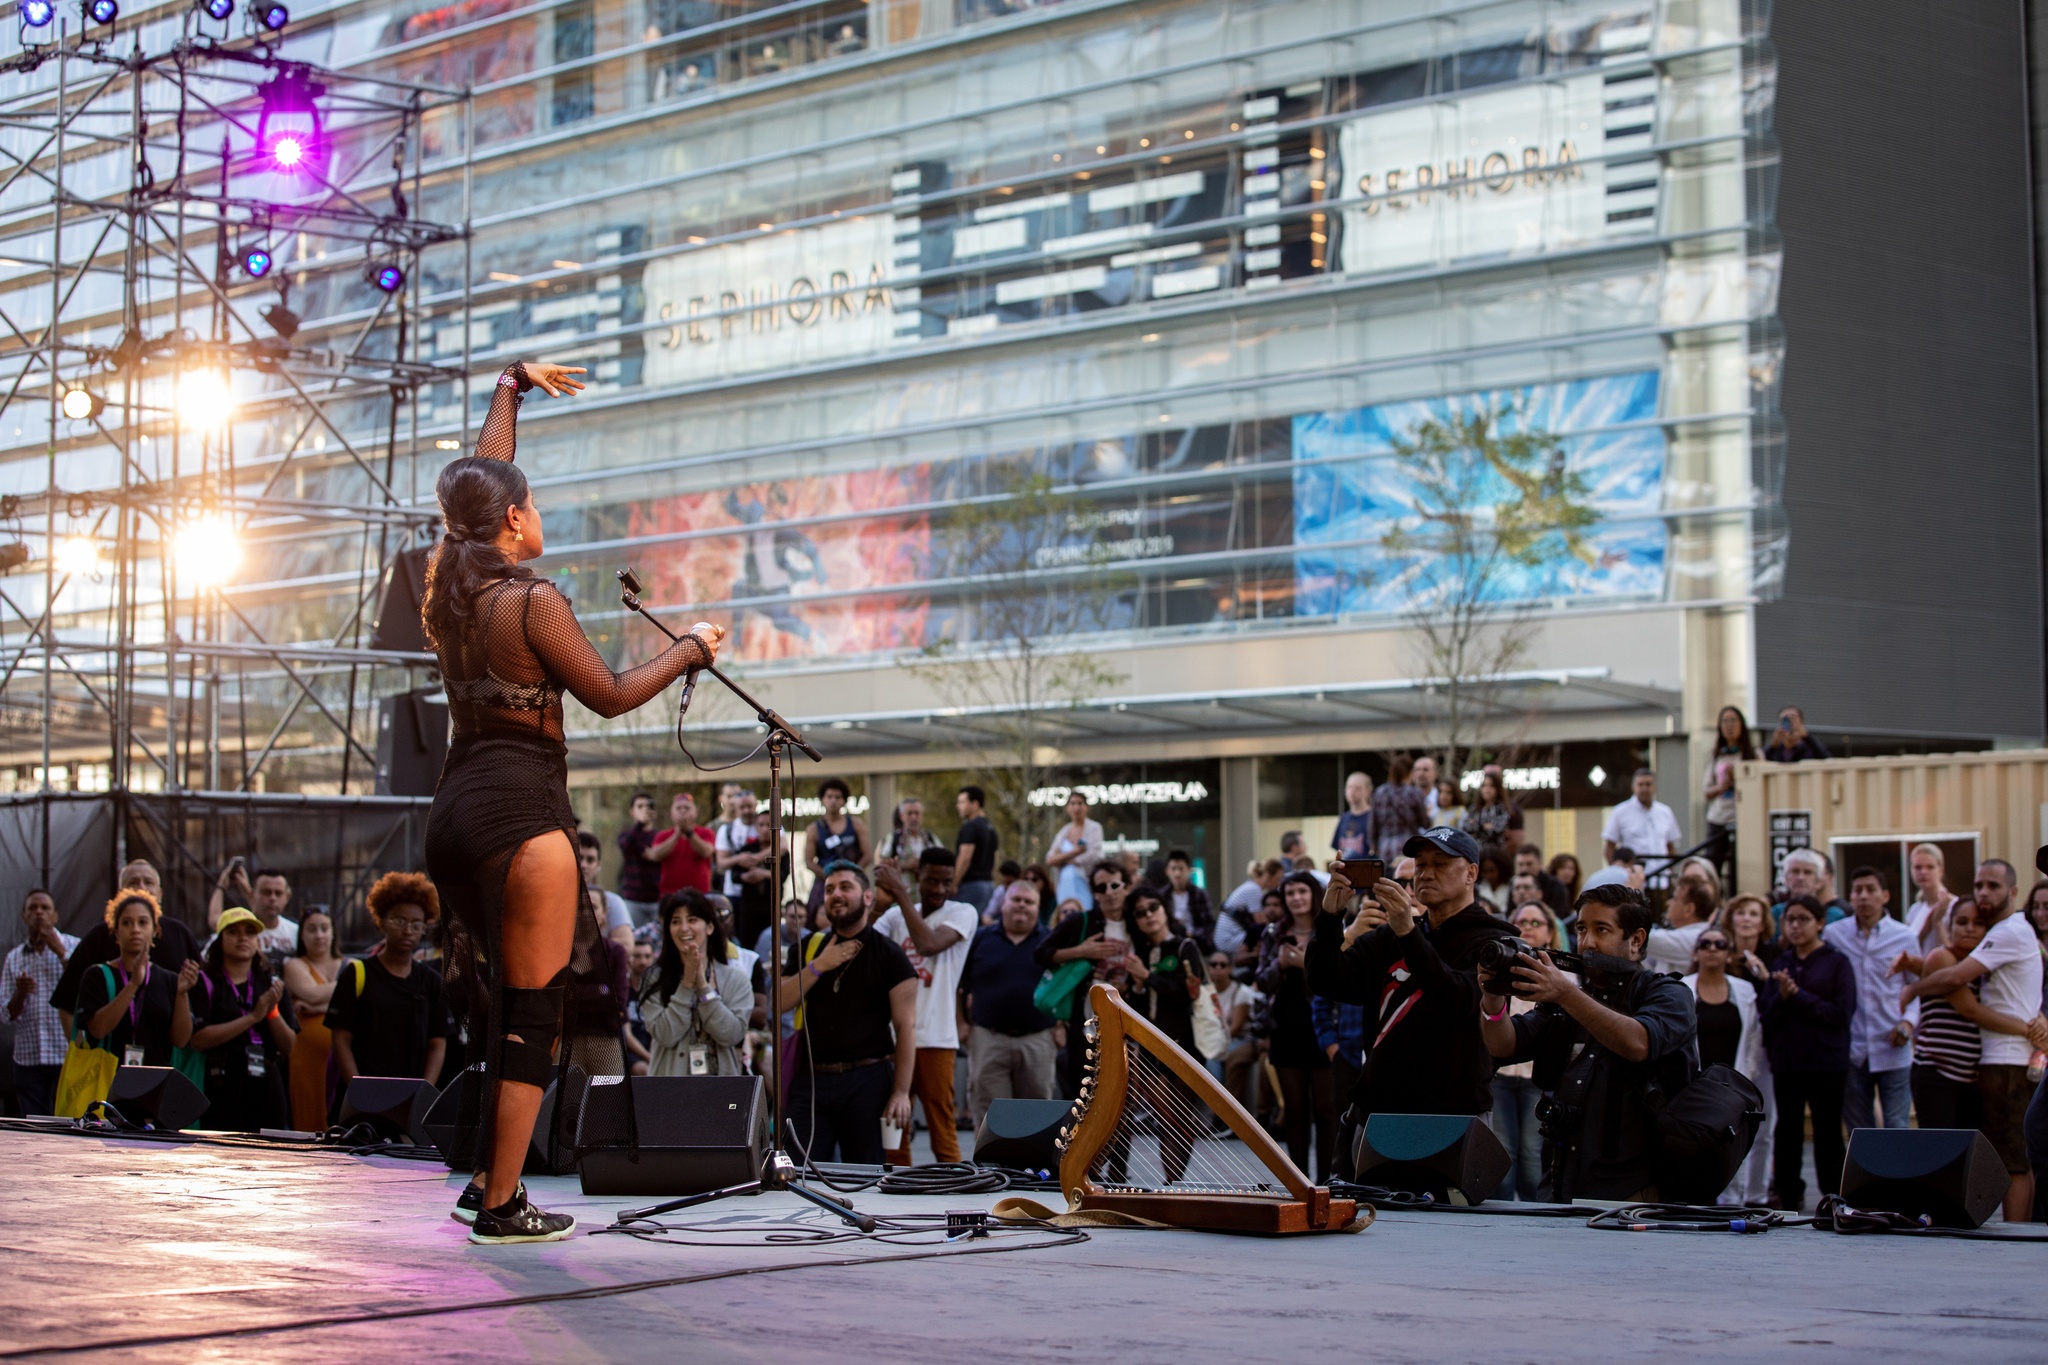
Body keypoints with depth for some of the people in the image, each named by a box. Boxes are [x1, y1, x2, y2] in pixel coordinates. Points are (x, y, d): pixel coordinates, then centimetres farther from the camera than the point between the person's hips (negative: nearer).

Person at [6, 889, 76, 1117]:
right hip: (28, 1057, 3)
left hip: (67, 1054, -3)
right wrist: (20, 993, -11)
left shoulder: (73, 947, 6)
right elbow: (8, 1015, 10)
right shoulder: (14, 958, 13)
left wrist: (60, 952, -8)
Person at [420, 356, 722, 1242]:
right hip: (520, 808, -8)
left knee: (505, 1001, 19)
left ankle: (488, 1174, 18)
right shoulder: (533, 600, -11)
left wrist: (511, 387, 37)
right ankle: (502, 1205, -6)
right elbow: (610, 695, -6)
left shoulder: (447, 587, 10)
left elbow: (477, 487, 25)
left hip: (455, 804, 8)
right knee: (532, 1012, -4)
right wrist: (689, 650, 8)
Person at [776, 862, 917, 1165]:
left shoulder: (888, 956, 0)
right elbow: (780, 1001, 4)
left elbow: (905, 1027, -6)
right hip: (811, 1079, 3)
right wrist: (818, 965, -8)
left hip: (867, 1081, -3)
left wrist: (901, 1092, -14)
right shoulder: (807, 948, 14)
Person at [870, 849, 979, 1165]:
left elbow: (928, 944, -18)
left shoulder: (963, 913, -1)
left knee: (943, 1133, -4)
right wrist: (879, 902, -13)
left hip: (935, 1040, -4)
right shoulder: (896, 915, 12)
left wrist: (901, 893, -14)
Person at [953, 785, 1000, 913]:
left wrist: (953, 884, -15)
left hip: (972, 883, -9)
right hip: (988, 883, 9)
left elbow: (965, 858, -18)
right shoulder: (990, 827, 18)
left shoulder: (970, 827, -11)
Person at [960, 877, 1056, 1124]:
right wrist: (962, 1021, 1)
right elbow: (958, 983, 9)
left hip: (1037, 1038, 1)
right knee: (989, 1113, 0)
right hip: (988, 1038, -1)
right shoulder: (980, 938, 6)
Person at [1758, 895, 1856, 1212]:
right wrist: (1782, 996, -15)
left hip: (1827, 1064, -3)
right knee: (1787, 1133, 5)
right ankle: (1789, 1201, 13)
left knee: (1828, 1135, 1)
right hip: (1787, 1063, 4)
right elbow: (1767, 1015, 5)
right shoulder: (1779, 965, 10)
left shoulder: (1836, 963, -1)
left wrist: (1798, 996, -13)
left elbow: (1842, 1011, -12)